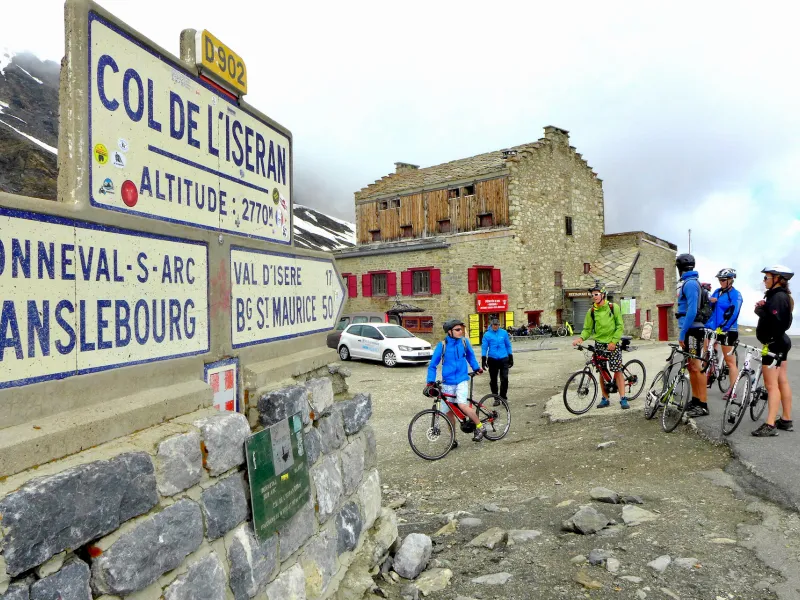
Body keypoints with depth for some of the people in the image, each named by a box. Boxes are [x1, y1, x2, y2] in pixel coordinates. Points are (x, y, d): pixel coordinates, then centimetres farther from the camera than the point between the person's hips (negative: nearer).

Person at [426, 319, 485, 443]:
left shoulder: (464, 342, -3)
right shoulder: (442, 345, -9)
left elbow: (470, 355, 18)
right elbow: (432, 365, -4)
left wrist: (476, 368, 17)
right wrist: (430, 382, -12)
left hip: (462, 380, -1)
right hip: (447, 383, 1)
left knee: (462, 405, -23)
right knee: (448, 412, 6)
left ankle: (479, 426, 0)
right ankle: (453, 439, 24)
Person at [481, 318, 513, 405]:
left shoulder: (504, 332, 2)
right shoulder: (487, 335, -2)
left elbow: (508, 345, 10)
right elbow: (484, 348, -1)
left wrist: (511, 358, 12)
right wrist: (483, 361, -5)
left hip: (504, 359, 0)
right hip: (492, 360, 0)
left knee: (504, 379, -8)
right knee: (493, 380, 7)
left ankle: (503, 397, 10)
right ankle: (496, 399, 20)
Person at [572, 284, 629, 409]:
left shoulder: (613, 308, -3)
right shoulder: (591, 311, 3)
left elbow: (620, 326, -4)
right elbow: (587, 329, 4)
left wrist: (613, 341, -13)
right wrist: (581, 338, -16)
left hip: (613, 344, -3)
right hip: (599, 344, 3)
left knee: (617, 371, -5)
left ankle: (623, 399, 0)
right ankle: (605, 399, 16)